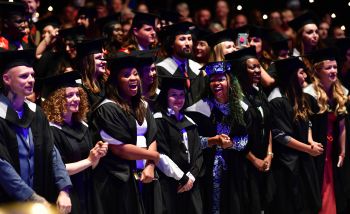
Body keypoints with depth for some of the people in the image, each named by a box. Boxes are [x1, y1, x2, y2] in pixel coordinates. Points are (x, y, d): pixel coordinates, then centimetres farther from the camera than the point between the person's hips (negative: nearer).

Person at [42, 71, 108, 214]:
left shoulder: (82, 126, 8)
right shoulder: (52, 130, -14)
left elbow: (91, 166, 12)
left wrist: (98, 155, -8)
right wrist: (89, 160, -15)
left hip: (87, 194, 7)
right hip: (65, 196, -7)